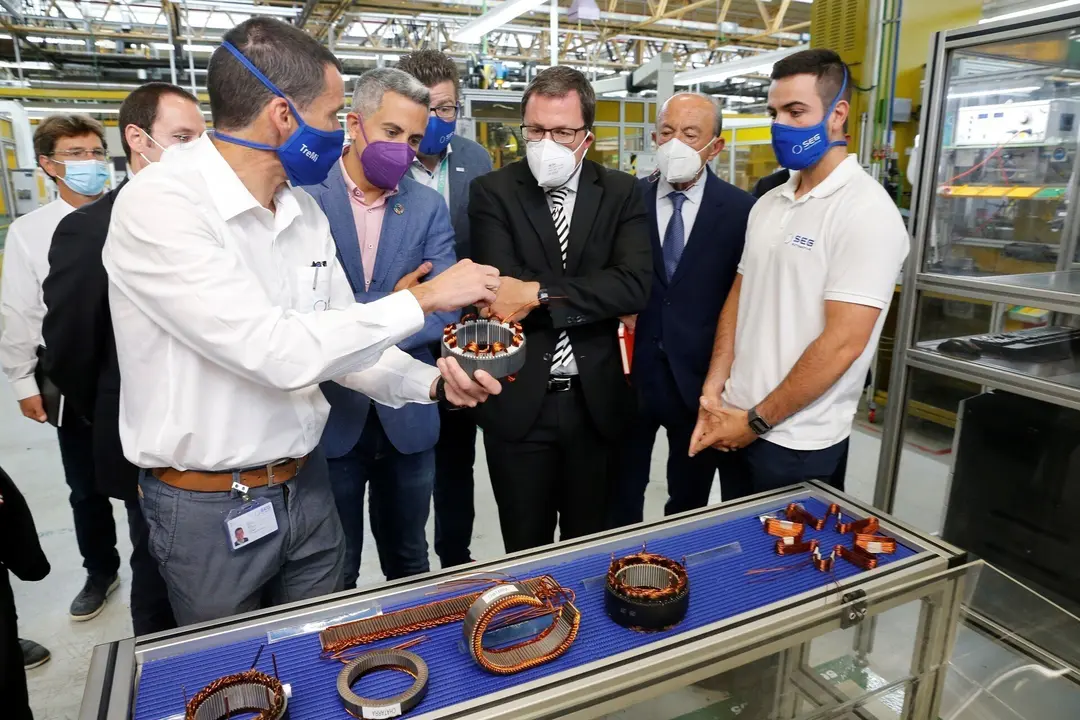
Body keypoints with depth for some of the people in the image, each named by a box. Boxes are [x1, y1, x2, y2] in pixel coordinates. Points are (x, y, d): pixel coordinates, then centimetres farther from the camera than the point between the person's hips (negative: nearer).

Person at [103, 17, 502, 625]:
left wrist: (431, 381, -14)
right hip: (208, 507, -5)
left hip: (306, 483, 6)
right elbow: (281, 353, -31)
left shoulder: (305, 211, 1)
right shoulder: (158, 205, -21)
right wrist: (423, 299, -23)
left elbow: (341, 341, 4)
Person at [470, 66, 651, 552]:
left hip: (596, 400, 1)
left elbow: (636, 284, -13)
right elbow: (502, 290, -15)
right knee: (524, 554, 16)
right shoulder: (493, 192, -2)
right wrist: (595, 299, -14)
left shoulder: (621, 193, 2)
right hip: (518, 403, -1)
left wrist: (540, 293, -20)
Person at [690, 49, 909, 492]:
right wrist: (713, 393, 0)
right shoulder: (768, 205, 8)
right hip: (738, 425, 7)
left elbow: (843, 342, -20)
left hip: (799, 446, -6)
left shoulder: (865, 212, -15)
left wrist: (758, 420, -14)